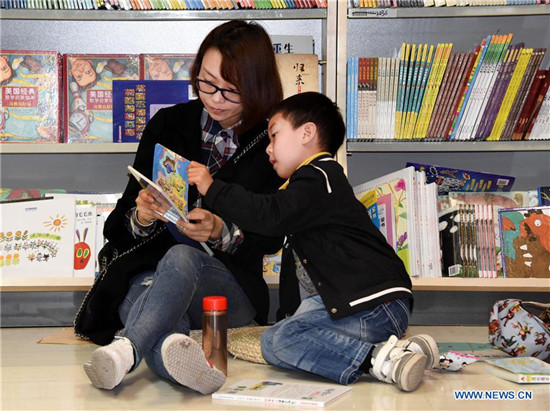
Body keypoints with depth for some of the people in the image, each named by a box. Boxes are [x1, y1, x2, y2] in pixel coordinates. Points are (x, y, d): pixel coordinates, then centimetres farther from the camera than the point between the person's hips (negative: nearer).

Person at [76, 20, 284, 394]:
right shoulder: (168, 124, 10)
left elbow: (272, 237, 1)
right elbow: (120, 226, 10)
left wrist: (221, 232, -20)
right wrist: (142, 218, -15)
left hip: (230, 283, -2)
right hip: (150, 268, 2)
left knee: (181, 256, -38)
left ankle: (124, 349, -63)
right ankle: (176, 354, -70)